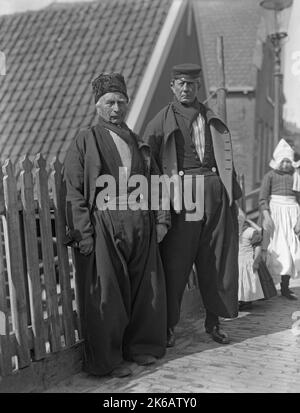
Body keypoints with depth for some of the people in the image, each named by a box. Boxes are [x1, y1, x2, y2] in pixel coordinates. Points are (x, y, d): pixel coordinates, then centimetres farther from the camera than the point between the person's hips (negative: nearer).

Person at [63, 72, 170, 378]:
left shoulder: (138, 142, 16)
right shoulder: (84, 141, 1)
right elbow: (74, 191, -5)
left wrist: (160, 219, 6)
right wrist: (82, 233, -14)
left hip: (140, 226, 5)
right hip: (103, 227, -5)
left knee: (144, 290, 10)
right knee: (106, 294, 0)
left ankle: (139, 345, 28)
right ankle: (106, 359, 15)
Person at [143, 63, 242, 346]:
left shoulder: (212, 120, 16)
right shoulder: (162, 121, 4)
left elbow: (225, 158, 20)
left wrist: (232, 193, 15)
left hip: (215, 193, 4)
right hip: (181, 197, -4)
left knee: (218, 261, 7)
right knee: (175, 263, 0)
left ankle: (213, 321, 23)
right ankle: (169, 325, 14)